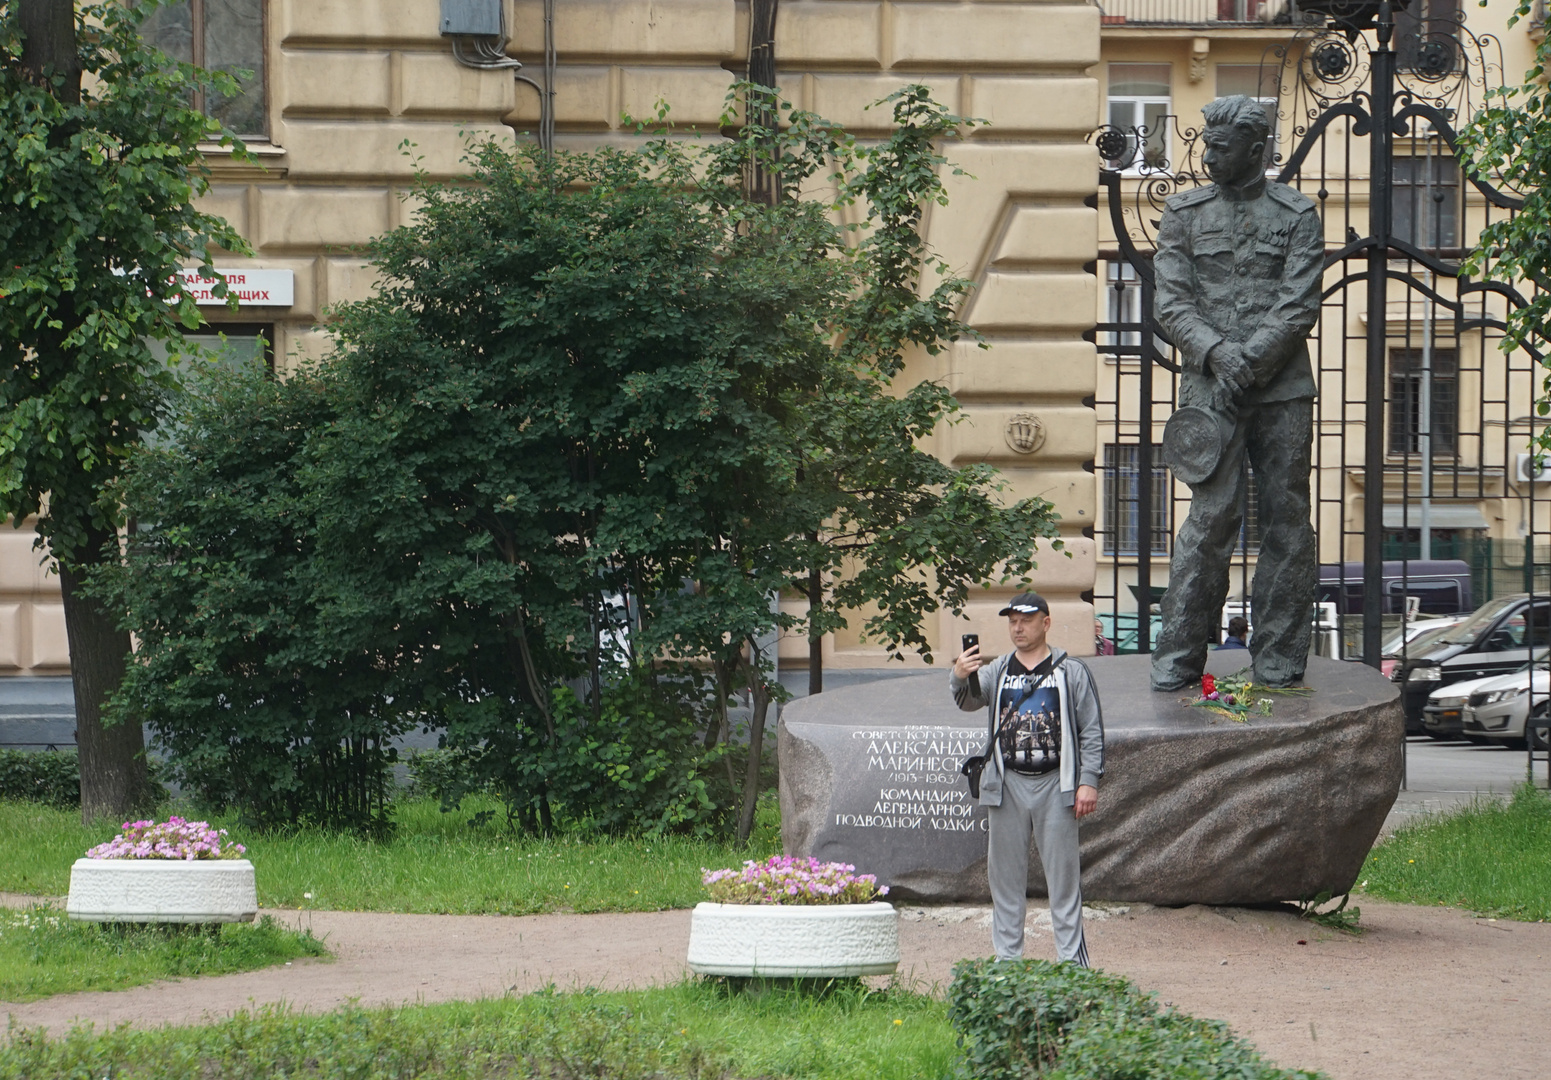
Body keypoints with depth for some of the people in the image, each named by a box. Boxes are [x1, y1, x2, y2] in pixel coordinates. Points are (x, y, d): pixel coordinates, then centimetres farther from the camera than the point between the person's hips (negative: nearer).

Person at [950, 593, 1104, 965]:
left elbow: (1091, 731, 3)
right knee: (1005, 875, 4)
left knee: (1063, 875, -2)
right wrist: (959, 679, -30)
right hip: (1007, 786, 2)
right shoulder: (996, 672, 12)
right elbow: (970, 700, -7)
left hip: (1055, 785, -2)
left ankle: (1072, 959, 1)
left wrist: (1088, 781, -7)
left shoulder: (1071, 672, 6)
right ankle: (1007, 960, 9)